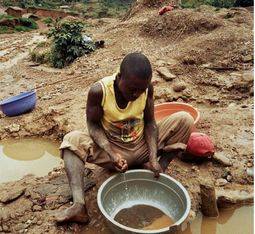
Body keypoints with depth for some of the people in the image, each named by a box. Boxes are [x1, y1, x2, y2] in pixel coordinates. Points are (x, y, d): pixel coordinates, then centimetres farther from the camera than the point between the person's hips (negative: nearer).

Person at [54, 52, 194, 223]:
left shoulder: (147, 88, -15)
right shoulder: (99, 91, -22)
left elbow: (150, 122, -7)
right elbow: (93, 125, -13)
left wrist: (153, 157, -20)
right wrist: (111, 153, -29)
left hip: (142, 147, 1)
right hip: (111, 148, -1)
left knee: (185, 120, -15)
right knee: (73, 140, -26)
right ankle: (79, 205, -33)